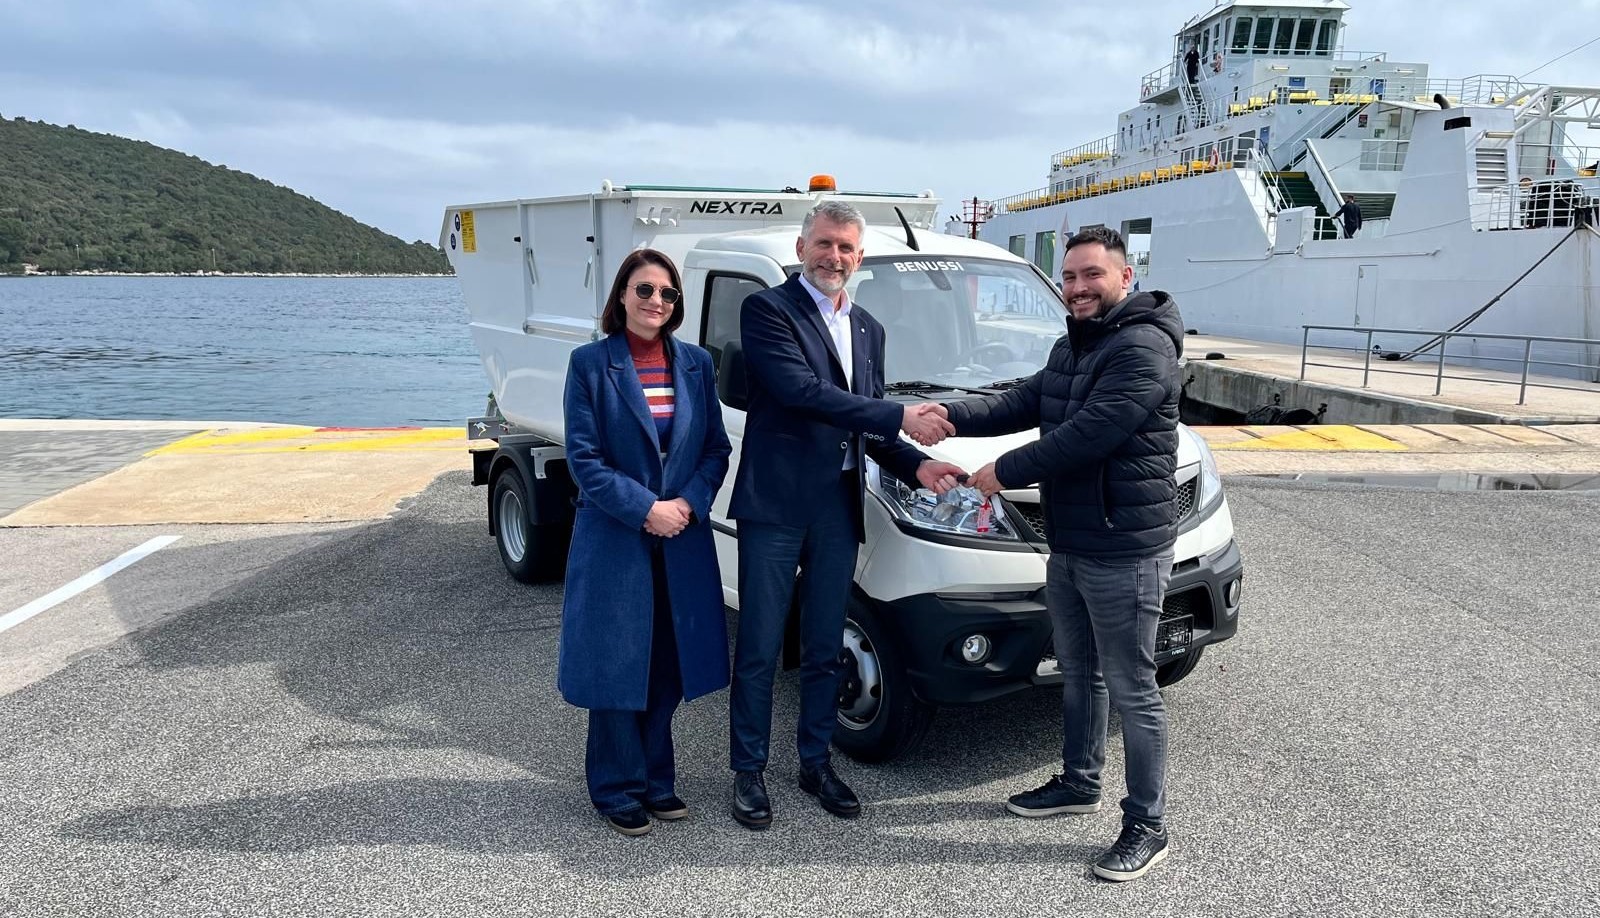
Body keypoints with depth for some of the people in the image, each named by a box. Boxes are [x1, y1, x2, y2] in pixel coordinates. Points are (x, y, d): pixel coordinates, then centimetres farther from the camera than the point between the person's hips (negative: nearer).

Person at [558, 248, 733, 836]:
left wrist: (689, 504, -10)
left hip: (683, 541, 4)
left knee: (669, 666, 11)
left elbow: (717, 447, 6)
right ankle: (619, 789, 20)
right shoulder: (590, 363, -5)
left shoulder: (695, 364, 7)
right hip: (614, 541, -4)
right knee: (617, 664, 3)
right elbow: (583, 457, -8)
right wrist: (645, 509, -16)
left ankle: (655, 779, 28)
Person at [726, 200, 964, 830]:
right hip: (775, 502, -6)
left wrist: (916, 466, 1)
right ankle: (748, 772, 18)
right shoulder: (767, 310, -5)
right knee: (759, 650, 4)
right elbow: (802, 391, -19)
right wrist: (900, 418, -19)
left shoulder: (868, 330, 17)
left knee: (824, 649, 15)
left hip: (838, 507, 6)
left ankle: (816, 763, 29)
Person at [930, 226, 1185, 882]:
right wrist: (951, 417, -6)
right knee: (1078, 674, 21)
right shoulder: (1070, 348, 15)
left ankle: (1147, 826, 14)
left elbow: (1088, 434, -26)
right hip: (1067, 548, 9)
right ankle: (1079, 783, 39)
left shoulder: (1143, 348, -18)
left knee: (1132, 692, 1)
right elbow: (1021, 405, 10)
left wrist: (1005, 472, -17)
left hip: (1124, 554, -9)